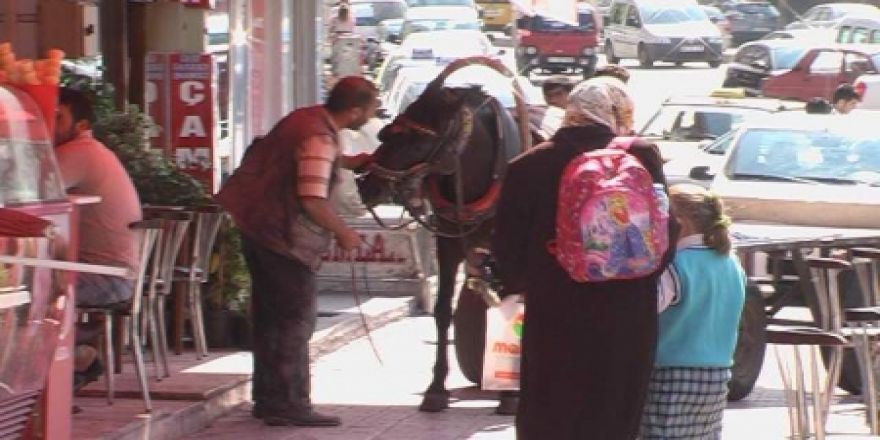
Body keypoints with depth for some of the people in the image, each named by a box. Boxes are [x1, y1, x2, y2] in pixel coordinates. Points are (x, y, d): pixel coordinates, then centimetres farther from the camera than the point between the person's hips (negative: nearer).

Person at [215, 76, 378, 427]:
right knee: (298, 317, -4)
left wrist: (348, 161, 19)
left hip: (259, 225, 10)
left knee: (271, 316, 16)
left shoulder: (307, 119, 8)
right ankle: (289, 404, -4)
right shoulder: (320, 139, -22)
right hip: (284, 237, -10)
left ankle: (268, 399, 23)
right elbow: (313, 201, -28)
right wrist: (343, 233, -14)